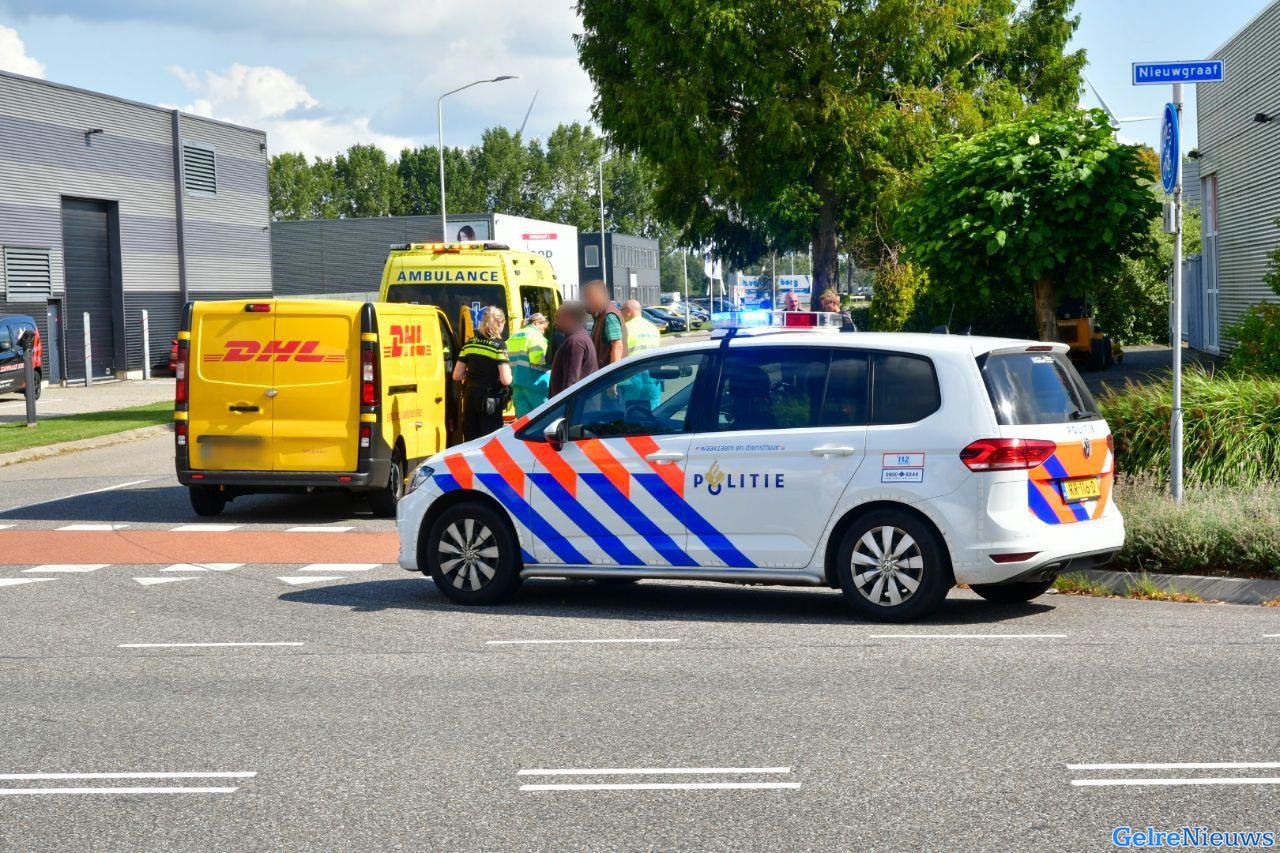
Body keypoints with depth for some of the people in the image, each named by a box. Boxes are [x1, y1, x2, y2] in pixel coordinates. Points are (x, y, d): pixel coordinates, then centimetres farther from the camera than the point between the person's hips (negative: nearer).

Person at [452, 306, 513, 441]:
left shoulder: (470, 343, 5)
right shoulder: (499, 345, -9)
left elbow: (457, 376, 6)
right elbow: (505, 380, -15)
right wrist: (509, 373, 6)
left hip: (469, 398, 5)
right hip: (490, 402, -5)